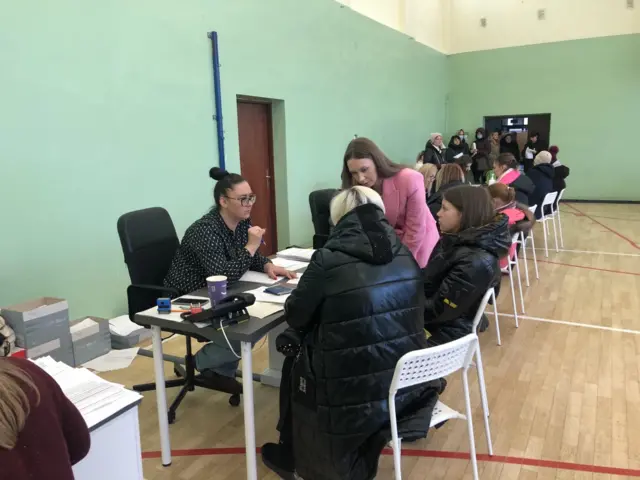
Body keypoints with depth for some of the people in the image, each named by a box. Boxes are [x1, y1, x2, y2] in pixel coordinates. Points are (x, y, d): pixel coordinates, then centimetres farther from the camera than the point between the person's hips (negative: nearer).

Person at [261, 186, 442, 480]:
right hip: (408, 381, 6)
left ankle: (288, 456, 41)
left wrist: (323, 307, 17)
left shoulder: (328, 259, -16)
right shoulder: (405, 255, 1)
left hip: (354, 390, -5)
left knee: (295, 357, 24)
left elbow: (295, 316, -4)